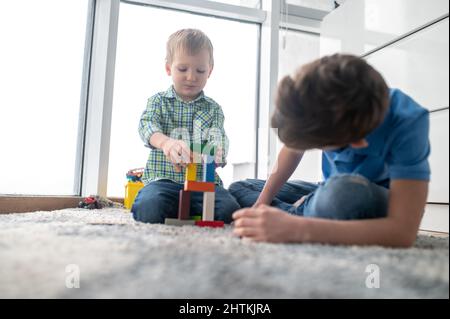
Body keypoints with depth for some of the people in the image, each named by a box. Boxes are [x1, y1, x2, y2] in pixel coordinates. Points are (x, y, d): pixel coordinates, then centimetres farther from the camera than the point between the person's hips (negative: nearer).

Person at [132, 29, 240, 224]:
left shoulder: (213, 109, 12)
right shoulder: (158, 101, 9)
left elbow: (218, 138, -2)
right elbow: (147, 125, -11)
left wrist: (217, 153, -31)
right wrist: (165, 142, -37)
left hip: (204, 180, 2)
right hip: (163, 179, -1)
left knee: (229, 210, -25)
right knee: (148, 208, -33)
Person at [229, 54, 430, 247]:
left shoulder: (407, 122, -35)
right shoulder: (322, 105, -23)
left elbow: (404, 230, -41)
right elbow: (294, 146, -4)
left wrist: (297, 229, -48)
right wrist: (260, 204, -10)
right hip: (333, 191, 5)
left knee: (342, 193, -40)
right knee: (237, 188, 4)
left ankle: (297, 213, -12)